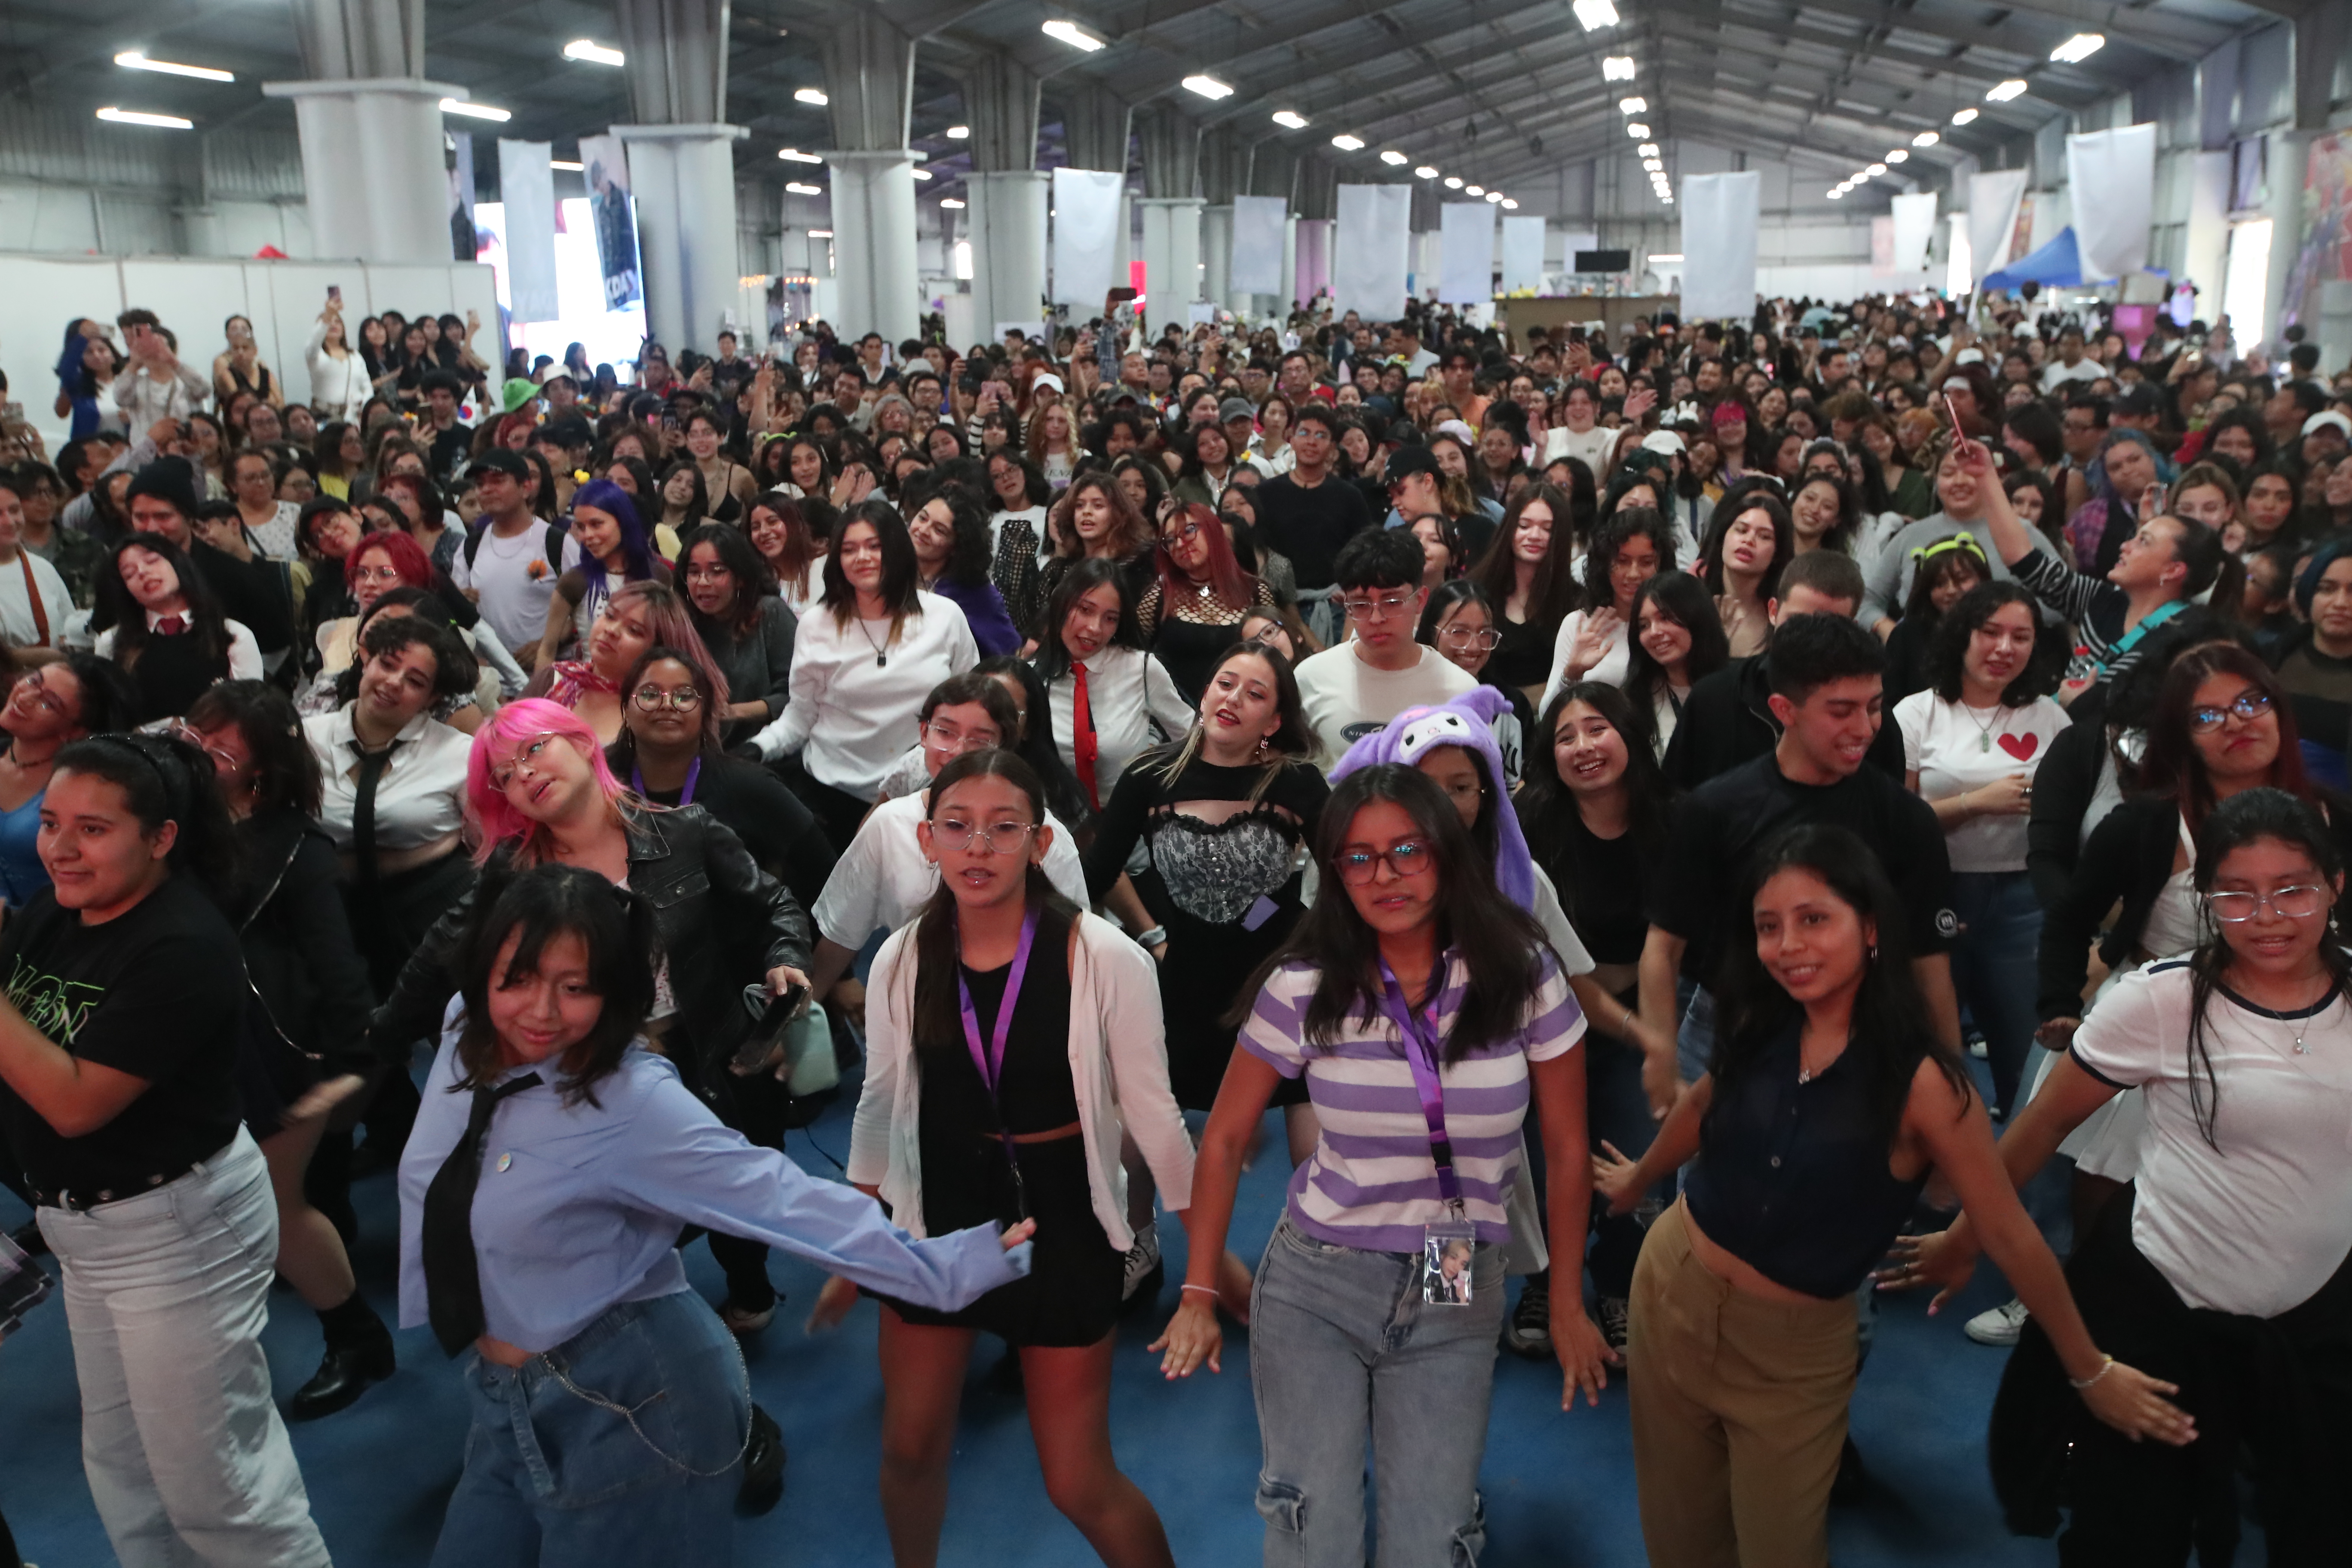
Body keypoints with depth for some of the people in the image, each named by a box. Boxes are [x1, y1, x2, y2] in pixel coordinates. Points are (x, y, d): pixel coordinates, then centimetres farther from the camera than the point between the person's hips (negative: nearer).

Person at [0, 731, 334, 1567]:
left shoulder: (183, 948, -23)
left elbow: (75, 1103, -25)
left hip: (179, 1231, -8)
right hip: (88, 1231, 9)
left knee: (212, 1491, 4)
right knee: (120, 1471, 23)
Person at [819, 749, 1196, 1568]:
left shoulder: (1105, 959, -19)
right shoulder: (903, 960, -7)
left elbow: (1152, 1113, -10)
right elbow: (880, 1104, 6)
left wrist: (1211, 1251, -6)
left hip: (1062, 1221, -3)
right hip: (936, 1218, 4)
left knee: (1080, 1484, 3)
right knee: (910, 1450, 18)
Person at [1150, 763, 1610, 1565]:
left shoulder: (1521, 973, -9)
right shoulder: (1303, 987, -10)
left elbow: (1567, 1150, 0)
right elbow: (1224, 1141, 0)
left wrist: (1567, 1301, 5)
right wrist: (1199, 1295, -1)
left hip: (1458, 1297, 1)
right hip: (1315, 1285, 0)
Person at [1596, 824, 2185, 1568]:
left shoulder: (1919, 1078, -22)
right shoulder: (1756, 1025, -8)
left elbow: (2010, 1234, -13)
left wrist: (2090, 1371, -4)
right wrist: (1636, 1181, 29)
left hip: (1795, 1349, -4)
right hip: (1671, 1292, 4)